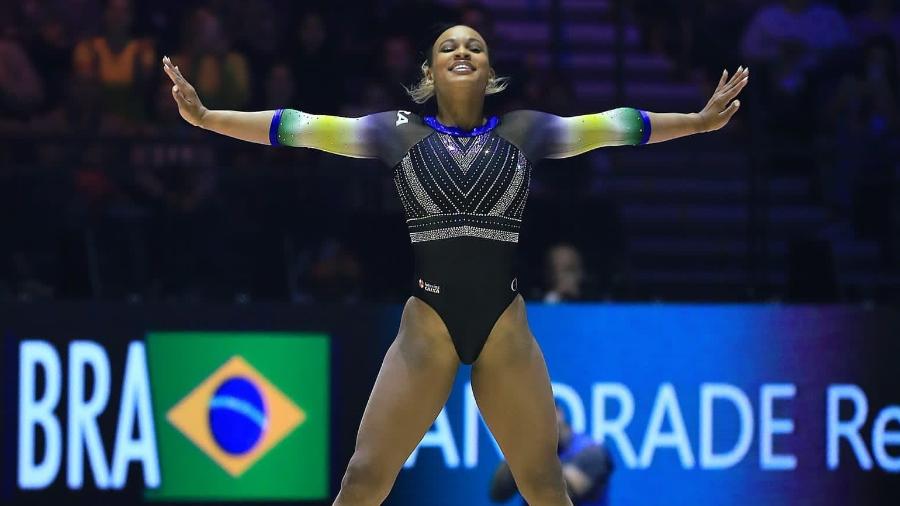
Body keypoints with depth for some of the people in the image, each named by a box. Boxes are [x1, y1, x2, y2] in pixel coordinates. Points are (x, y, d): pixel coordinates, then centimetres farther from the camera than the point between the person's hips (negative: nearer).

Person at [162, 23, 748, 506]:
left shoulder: (524, 132, 7)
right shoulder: (398, 132, 3)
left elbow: (613, 125, 5)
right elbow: (299, 127, -2)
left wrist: (700, 120, 0)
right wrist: (206, 116, -9)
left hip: (506, 329, 1)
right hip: (427, 327, -1)